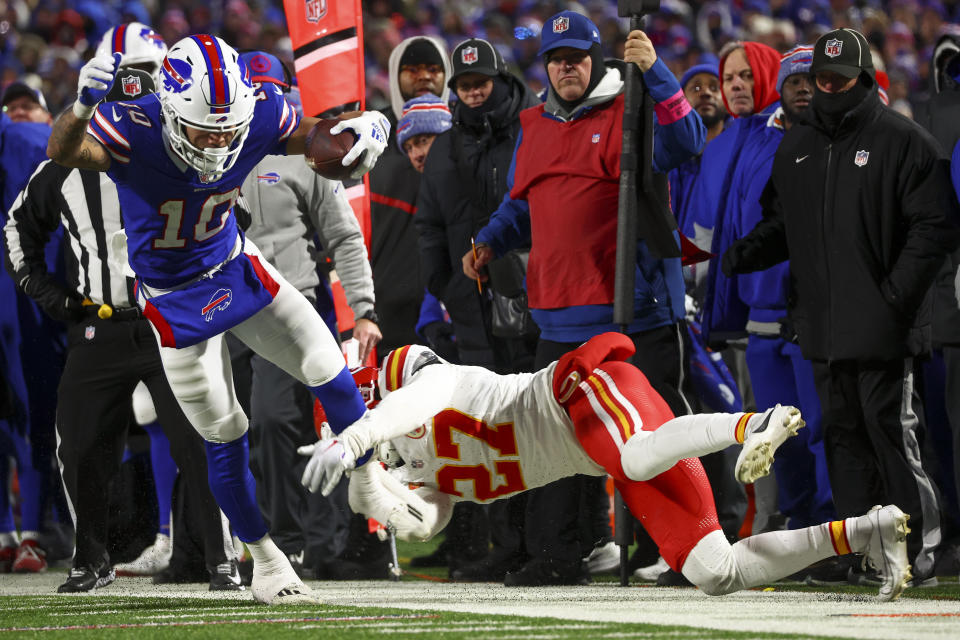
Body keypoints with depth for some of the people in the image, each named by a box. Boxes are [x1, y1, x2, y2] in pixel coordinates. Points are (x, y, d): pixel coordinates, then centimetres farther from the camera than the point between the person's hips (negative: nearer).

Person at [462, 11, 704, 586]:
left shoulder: (630, 114, -3)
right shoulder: (534, 129, 17)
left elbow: (685, 142, -22)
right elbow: (521, 205, 28)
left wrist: (653, 72, -32)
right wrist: (489, 243, 11)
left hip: (636, 308, -6)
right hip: (563, 312, 6)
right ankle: (555, 555, 15)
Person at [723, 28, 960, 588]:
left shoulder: (903, 141, -4)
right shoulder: (796, 147, 16)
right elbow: (781, 226, 22)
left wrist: (896, 294, -15)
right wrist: (744, 253, 1)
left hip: (882, 328, -6)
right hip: (823, 327, 6)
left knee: (892, 435, -8)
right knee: (843, 436, 9)